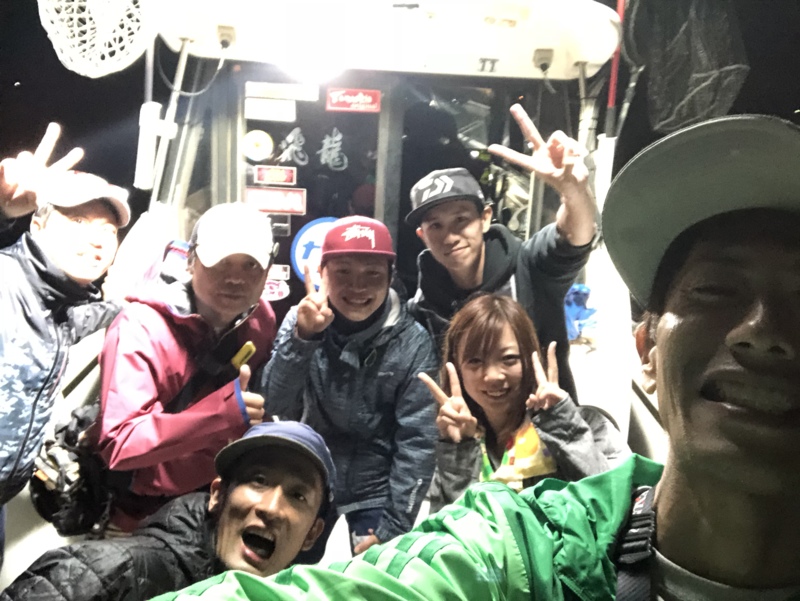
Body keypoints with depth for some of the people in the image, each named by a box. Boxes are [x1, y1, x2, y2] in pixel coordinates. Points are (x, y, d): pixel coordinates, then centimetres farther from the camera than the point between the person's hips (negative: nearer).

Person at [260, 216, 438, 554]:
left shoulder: (412, 343, -14)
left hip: (376, 494, -1)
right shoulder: (301, 321, -9)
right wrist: (302, 338, -31)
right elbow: (276, 408, -17)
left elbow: (416, 442, -11)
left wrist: (393, 527, -12)